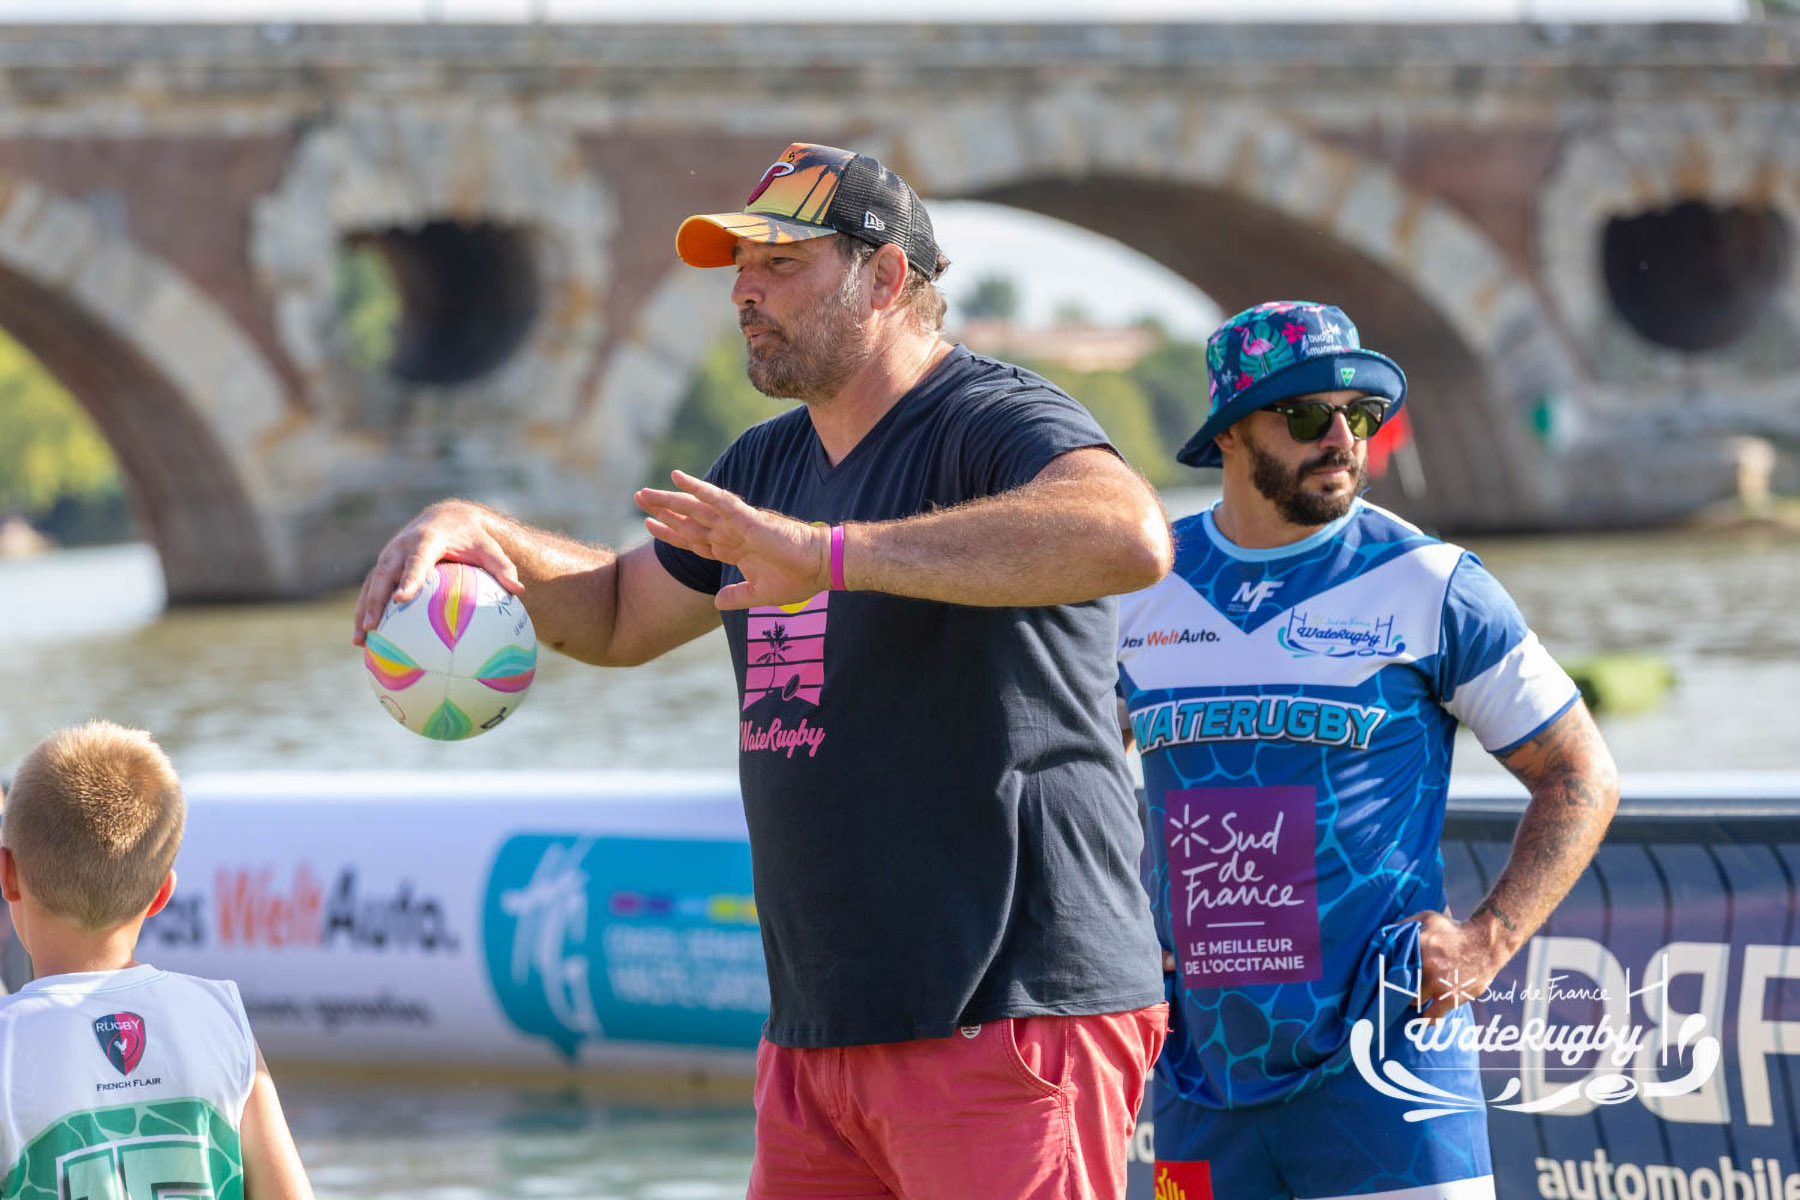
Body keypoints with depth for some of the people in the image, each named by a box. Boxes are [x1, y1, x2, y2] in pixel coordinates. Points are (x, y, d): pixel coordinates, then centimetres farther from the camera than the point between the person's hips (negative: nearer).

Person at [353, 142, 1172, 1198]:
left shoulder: (998, 423, -9)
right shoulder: (768, 466, 20)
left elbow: (1127, 537, -33)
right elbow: (619, 617, 35)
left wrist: (826, 552, -36)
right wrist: (478, 532, 13)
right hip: (818, 1033, 9)